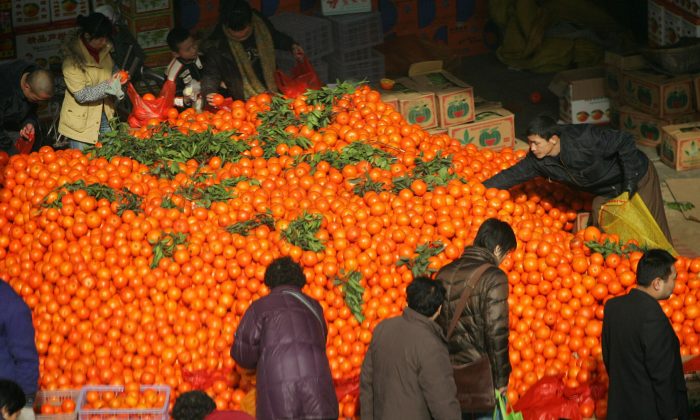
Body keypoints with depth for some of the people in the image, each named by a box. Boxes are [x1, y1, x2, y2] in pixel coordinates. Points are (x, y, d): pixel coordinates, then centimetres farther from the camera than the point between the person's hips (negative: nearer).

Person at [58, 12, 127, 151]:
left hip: (104, 116, 6)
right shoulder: (73, 56, -19)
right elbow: (81, 94, -20)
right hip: (82, 121, -6)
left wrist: (117, 78, -1)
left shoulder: (104, 49, 0)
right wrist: (108, 86, -24)